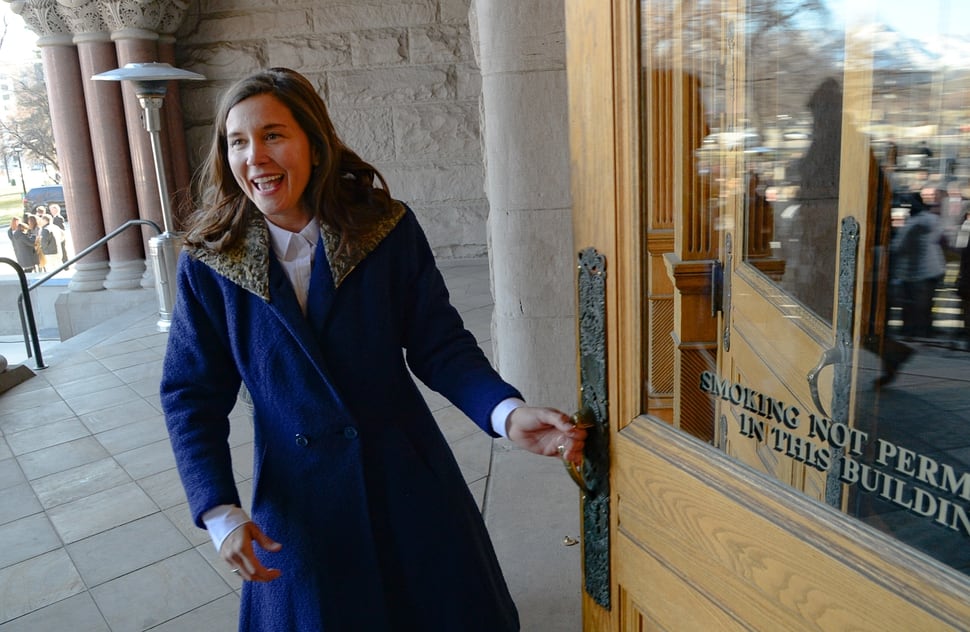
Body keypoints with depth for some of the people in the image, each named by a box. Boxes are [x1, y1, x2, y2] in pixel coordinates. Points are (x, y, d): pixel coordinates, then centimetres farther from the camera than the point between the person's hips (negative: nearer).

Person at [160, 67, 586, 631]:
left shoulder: (389, 230, -11)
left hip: (406, 480, 0)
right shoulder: (208, 264, -8)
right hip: (297, 495, 1)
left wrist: (507, 413, -27)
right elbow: (193, 394, -4)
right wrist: (221, 512, -14)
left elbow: (440, 344, -9)